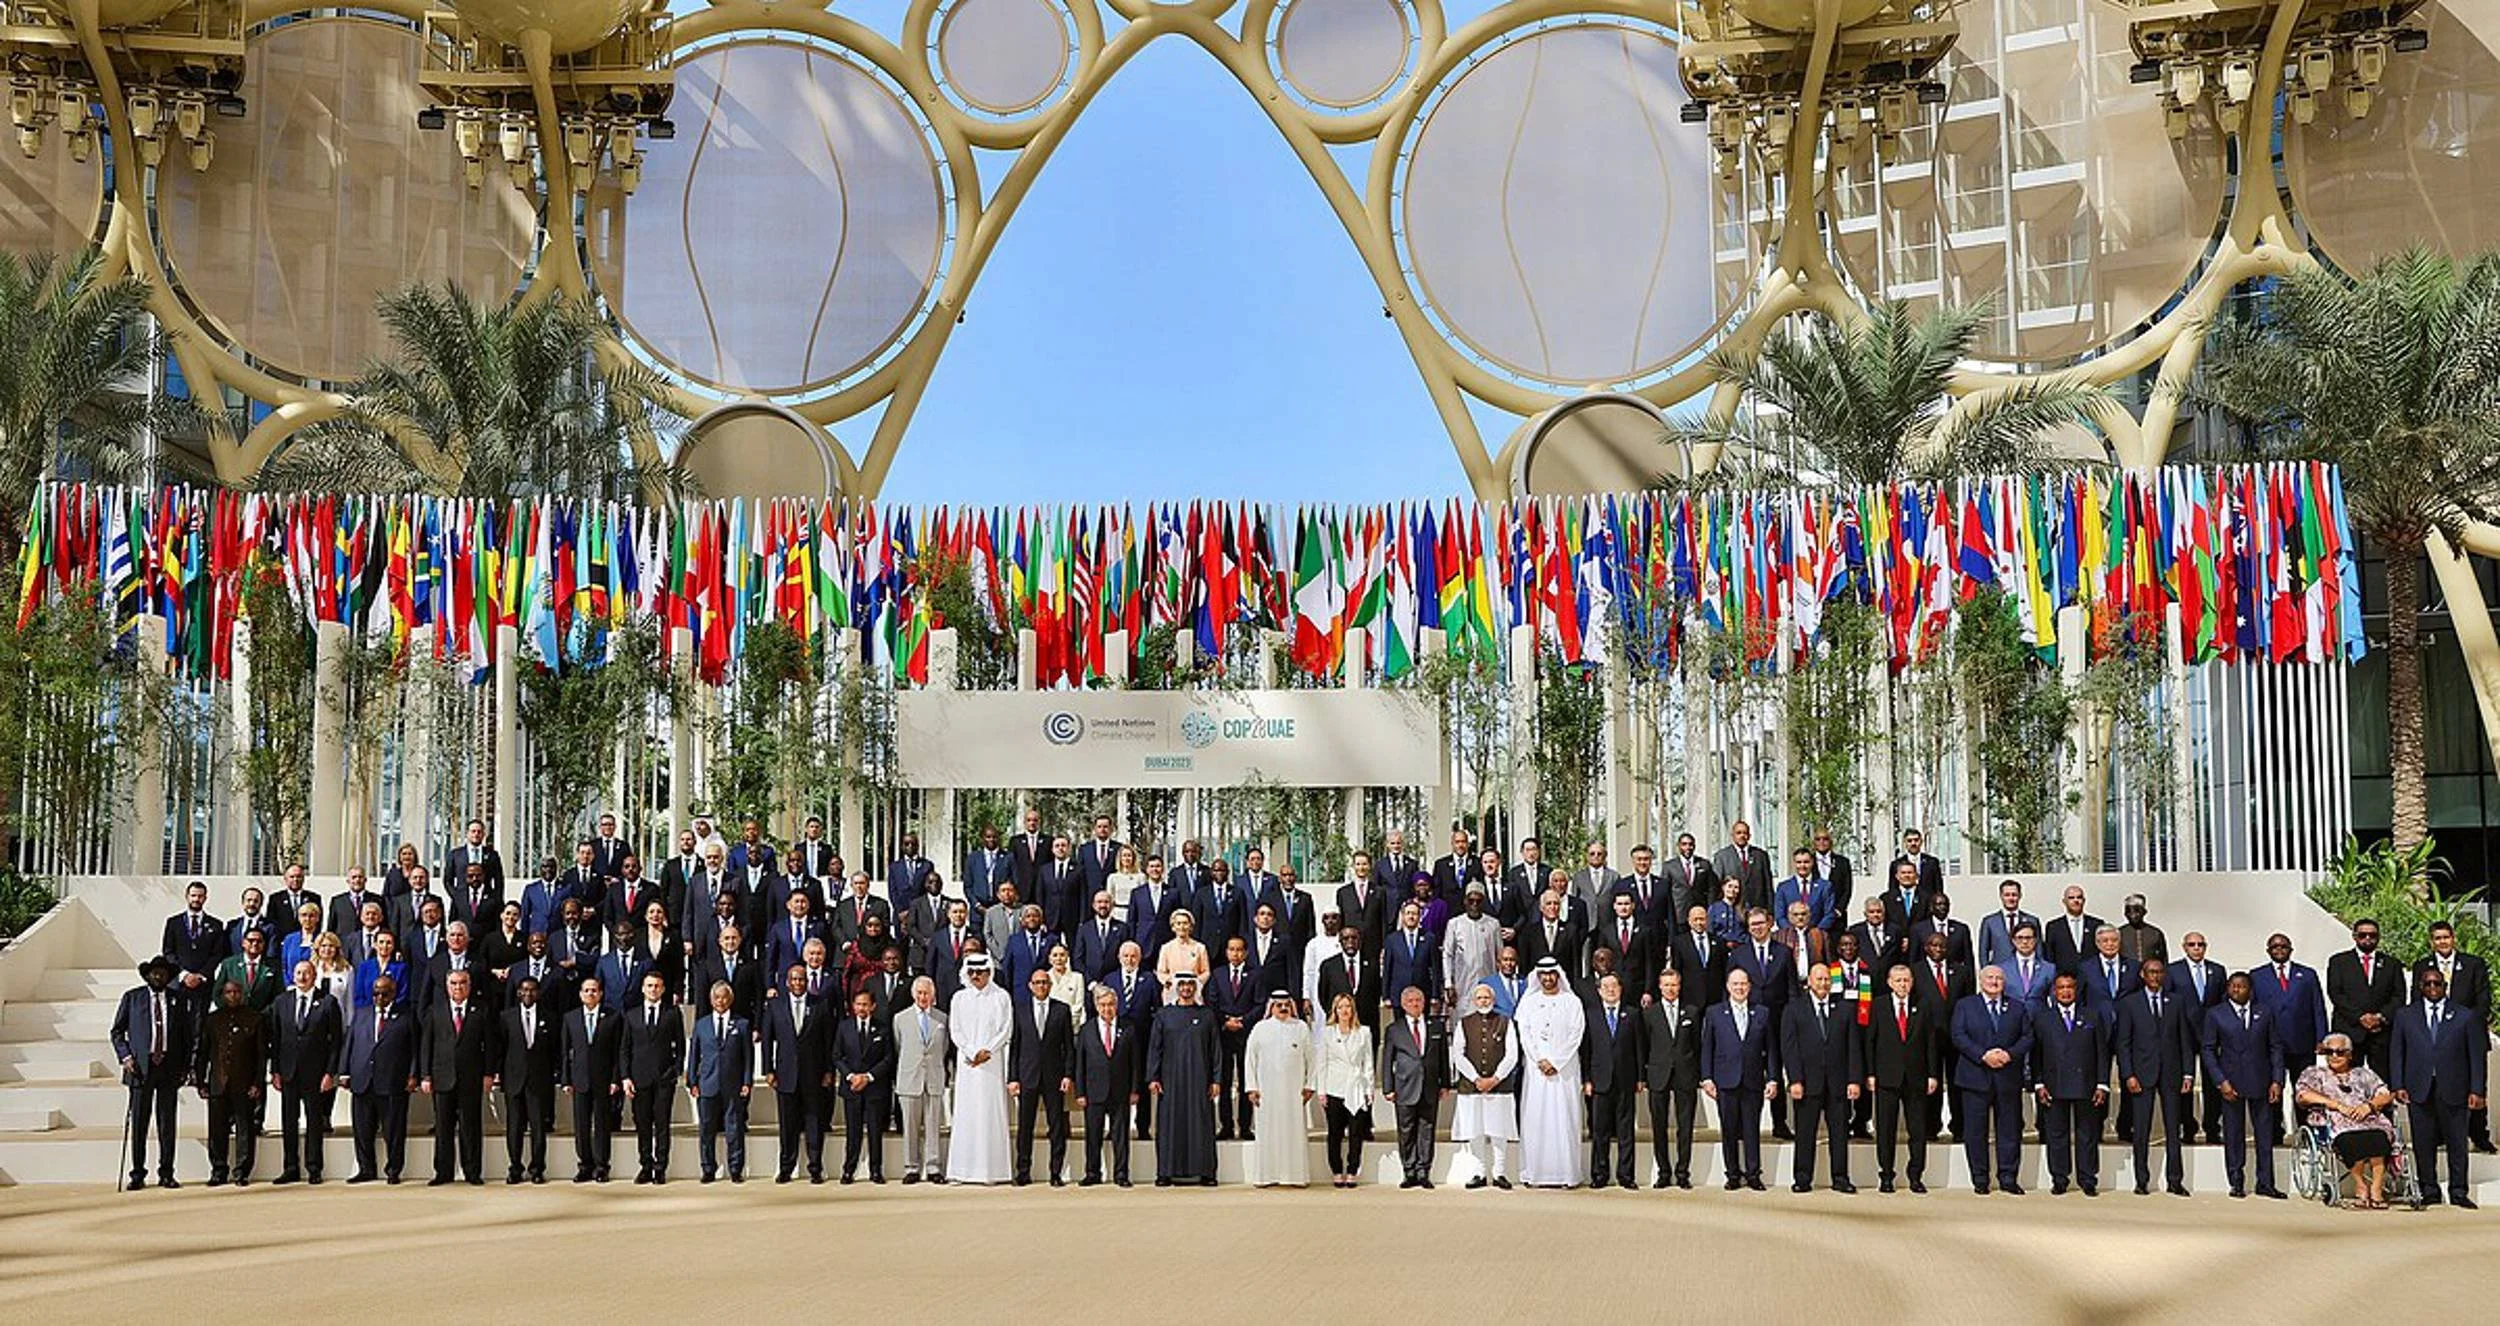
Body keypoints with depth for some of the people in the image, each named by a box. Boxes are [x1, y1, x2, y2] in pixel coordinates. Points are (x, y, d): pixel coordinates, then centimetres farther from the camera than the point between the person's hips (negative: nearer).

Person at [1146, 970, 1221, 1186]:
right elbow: (1154, 1047, 5)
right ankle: (1166, 1173, 2)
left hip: (1198, 1078, 0)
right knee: (1169, 1124, -1)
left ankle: (1205, 1172, 3)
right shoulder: (1164, 1014, 7)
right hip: (1171, 1079, 0)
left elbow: (1215, 1049, 6)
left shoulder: (1207, 1015, 7)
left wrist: (1216, 1079, -2)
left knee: (1201, 1124, -1)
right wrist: (1152, 1078, -4)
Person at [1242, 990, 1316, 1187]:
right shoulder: (1260, 1029, 6)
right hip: (1267, 1089, 0)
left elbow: (1311, 1059, 7)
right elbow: (1250, 1059, 6)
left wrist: (1309, 1085, 0)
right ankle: (1266, 1175, 4)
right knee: (1267, 1132, 0)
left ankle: (1296, 1174, 3)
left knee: (1295, 1131, -1)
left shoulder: (1301, 1029, 6)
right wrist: (1252, 1088, 0)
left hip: (1293, 1090, 0)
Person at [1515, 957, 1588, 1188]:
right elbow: (1524, 1033, 4)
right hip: (1535, 1068, 1)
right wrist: (1540, 1061, -8)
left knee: (1564, 1118, -4)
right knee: (1534, 1118, -3)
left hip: (1564, 1068, -1)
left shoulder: (1572, 1002, 5)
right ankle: (1534, 1173, -2)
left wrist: (1555, 1062, -9)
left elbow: (1575, 1035, -2)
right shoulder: (1528, 1002, 10)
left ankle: (1565, 1173, -4)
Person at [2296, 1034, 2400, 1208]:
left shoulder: (2363, 1074, 32)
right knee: (2357, 1141, -38)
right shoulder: (2315, 1073, 24)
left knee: (2377, 1138, -36)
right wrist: (2338, 1105, -5)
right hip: (2336, 1125, -2)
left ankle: (2376, 1189, -34)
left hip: (2370, 1121, 2)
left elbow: (2386, 1095, 19)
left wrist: (2369, 1105, -3)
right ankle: (2360, 1187, -23)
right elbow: (2302, 1096, 4)